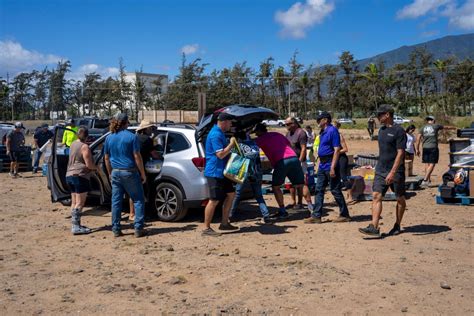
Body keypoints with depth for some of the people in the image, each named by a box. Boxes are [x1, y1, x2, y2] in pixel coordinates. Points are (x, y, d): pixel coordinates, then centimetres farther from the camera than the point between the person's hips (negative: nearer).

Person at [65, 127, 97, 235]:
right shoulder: (84, 146, -13)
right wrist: (97, 167, 2)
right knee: (80, 203, -6)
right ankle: (76, 227, -8)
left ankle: (75, 225, 18)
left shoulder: (73, 144, 13)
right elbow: (89, 164, -16)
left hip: (69, 175, 9)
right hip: (80, 176, -9)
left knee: (74, 202, 13)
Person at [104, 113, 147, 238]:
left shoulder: (109, 138, 5)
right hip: (130, 173, -4)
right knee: (138, 200, 6)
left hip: (115, 173, 5)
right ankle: (138, 229, 3)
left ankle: (116, 229, 14)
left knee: (116, 201, 10)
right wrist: (143, 174, -3)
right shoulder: (132, 137, -8)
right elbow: (137, 157, -10)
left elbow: (106, 158, 10)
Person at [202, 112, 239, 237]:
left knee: (230, 194, 15)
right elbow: (221, 154, -24)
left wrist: (231, 144, 13)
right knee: (214, 200, -7)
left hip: (222, 171, 11)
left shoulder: (220, 133, 15)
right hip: (214, 172, -11)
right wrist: (232, 144, -15)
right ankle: (206, 228, 1)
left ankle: (224, 223, 23)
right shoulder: (215, 135, -19)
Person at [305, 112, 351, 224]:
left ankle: (345, 215, 12)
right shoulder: (323, 132, 14)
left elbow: (337, 150, -19)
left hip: (330, 164, -9)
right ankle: (316, 216, 11)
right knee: (319, 190, 7)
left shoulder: (332, 131, -14)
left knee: (335, 190, -1)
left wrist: (332, 168, -24)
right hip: (322, 164, 9)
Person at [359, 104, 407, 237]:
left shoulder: (399, 130, -12)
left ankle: (397, 226, 22)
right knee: (376, 196, -5)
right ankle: (374, 227, -9)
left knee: (400, 198, 9)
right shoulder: (381, 130, 11)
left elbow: (400, 153, -17)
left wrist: (392, 172, -23)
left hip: (395, 171, -7)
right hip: (380, 170, 7)